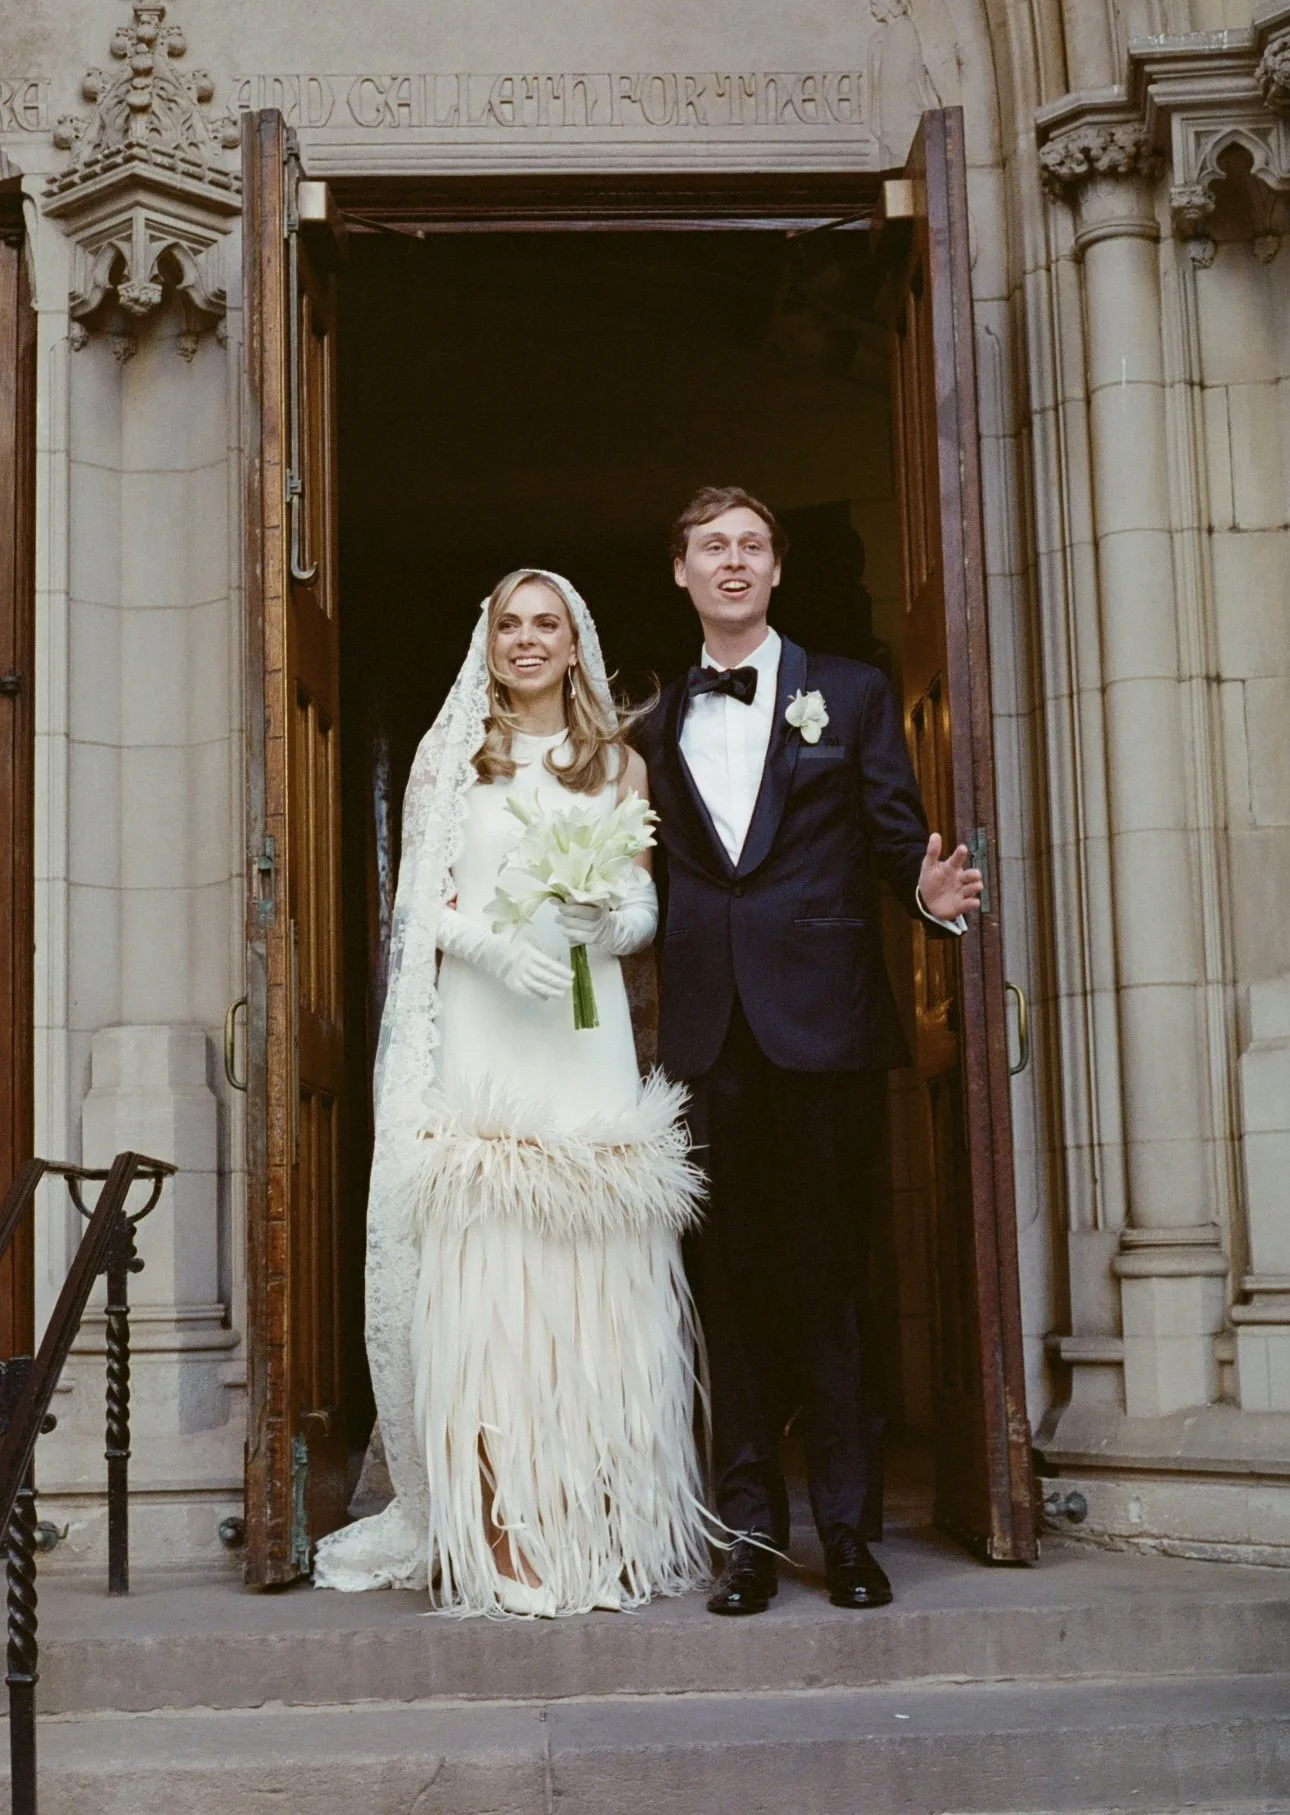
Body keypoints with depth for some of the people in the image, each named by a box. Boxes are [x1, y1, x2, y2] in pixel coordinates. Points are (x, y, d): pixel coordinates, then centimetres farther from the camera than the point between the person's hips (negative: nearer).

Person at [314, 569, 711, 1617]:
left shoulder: (619, 763, 15)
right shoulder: (447, 754, 12)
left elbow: (647, 911, 10)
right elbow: (419, 903, 5)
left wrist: (605, 923, -12)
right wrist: (492, 941, -13)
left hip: (588, 1043, 1)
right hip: (478, 1046, -1)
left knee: (596, 1286, -1)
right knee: (481, 1283, -5)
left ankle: (604, 1529, 6)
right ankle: (499, 1539, -2)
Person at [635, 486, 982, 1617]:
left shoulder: (852, 695, 10)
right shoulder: (658, 728, 17)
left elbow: (899, 838, 4)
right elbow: (660, 881, 13)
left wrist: (930, 892, -18)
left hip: (823, 1025, -2)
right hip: (709, 1035, 2)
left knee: (827, 1277, 0)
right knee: (731, 1280, 5)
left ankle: (848, 1531, 10)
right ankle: (751, 1533, 12)